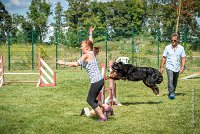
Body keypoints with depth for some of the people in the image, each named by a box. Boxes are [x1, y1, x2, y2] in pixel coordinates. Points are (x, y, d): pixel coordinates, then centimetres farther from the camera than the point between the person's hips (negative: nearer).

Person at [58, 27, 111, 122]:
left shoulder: (86, 55, -11)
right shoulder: (92, 53, 12)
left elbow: (76, 64, -20)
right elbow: (90, 43, 31)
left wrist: (64, 63, -14)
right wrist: (90, 33, 42)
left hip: (96, 81, -9)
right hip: (100, 80, 9)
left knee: (90, 101, 2)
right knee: (92, 100, 17)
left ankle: (103, 117, 4)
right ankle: (106, 107, 12)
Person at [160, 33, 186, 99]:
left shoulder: (181, 48, 3)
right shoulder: (167, 47, 1)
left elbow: (183, 58, 2)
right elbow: (164, 58, 3)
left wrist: (182, 67, -10)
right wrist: (162, 67, -1)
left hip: (177, 68, 2)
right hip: (169, 67, -2)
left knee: (175, 82, 13)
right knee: (170, 81, -19)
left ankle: (173, 92, 29)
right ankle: (171, 94, -23)